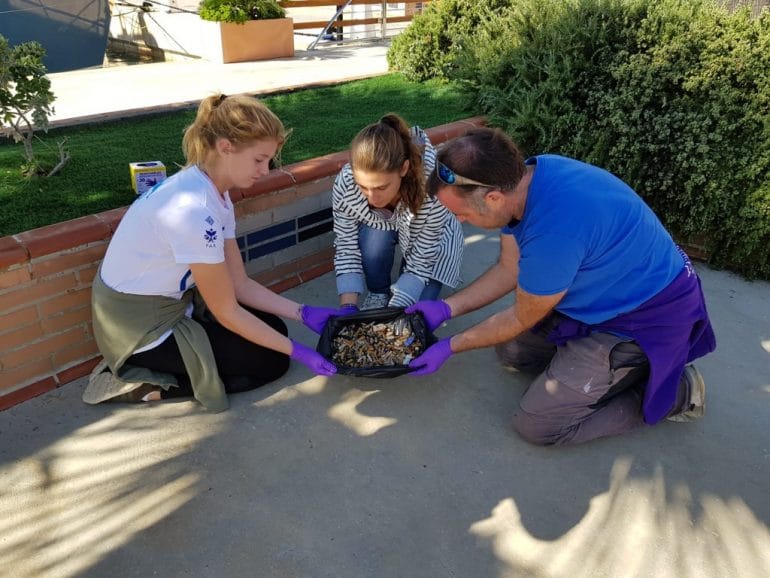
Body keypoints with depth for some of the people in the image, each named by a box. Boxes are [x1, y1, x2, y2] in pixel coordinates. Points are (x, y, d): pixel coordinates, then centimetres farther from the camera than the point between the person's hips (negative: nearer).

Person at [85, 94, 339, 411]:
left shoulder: (211, 190, -3)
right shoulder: (193, 209, -32)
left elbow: (239, 283, 0)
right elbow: (227, 312, -22)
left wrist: (303, 312, -6)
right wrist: (296, 350, -15)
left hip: (171, 303, 9)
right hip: (142, 329, -9)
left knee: (272, 328, 11)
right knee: (270, 361, -2)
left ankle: (151, 367, 13)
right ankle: (143, 385, 0)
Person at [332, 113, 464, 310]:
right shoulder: (345, 183, -34)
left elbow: (420, 261, -31)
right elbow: (346, 247, -23)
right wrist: (348, 307, -32)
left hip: (431, 238, -2)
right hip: (378, 229, 2)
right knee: (375, 240, -32)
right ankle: (378, 292, -3)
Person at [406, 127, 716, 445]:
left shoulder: (554, 229, -37)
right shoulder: (522, 176, -10)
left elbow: (522, 319, -17)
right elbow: (509, 270, 4)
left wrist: (449, 346, -6)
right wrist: (447, 308, 0)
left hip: (647, 319, -9)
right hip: (612, 294, 9)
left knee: (536, 424, -6)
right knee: (511, 349, 14)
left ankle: (673, 391, 5)